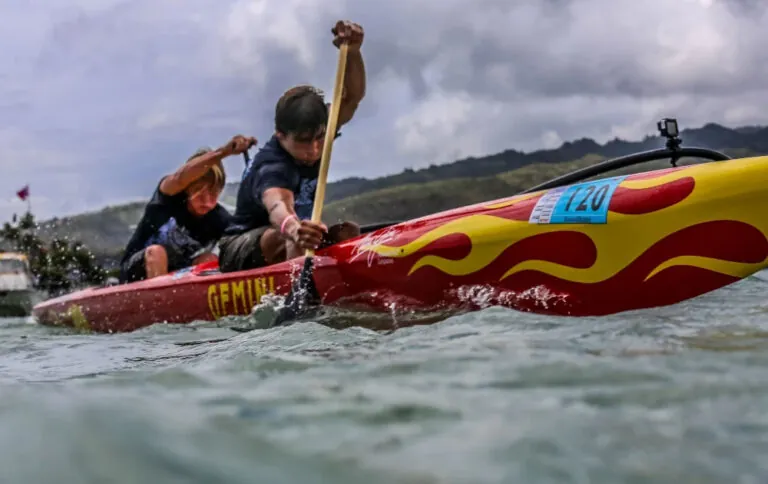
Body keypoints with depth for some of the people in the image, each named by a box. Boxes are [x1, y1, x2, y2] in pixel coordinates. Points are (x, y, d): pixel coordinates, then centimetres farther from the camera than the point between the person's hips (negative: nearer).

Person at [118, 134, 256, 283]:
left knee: (209, 260, -22)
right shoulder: (170, 196, -21)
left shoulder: (220, 220, -12)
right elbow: (179, 178, -44)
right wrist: (223, 152, -62)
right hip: (137, 270, -3)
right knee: (156, 252, -33)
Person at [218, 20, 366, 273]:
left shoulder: (311, 131, -7)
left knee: (348, 232, -16)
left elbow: (352, 97, -10)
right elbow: (277, 206, -52)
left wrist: (352, 52, -31)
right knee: (292, 240, -39)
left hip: (284, 237, 8)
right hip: (240, 253, -8)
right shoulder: (270, 168, -31)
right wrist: (291, 227, -77)